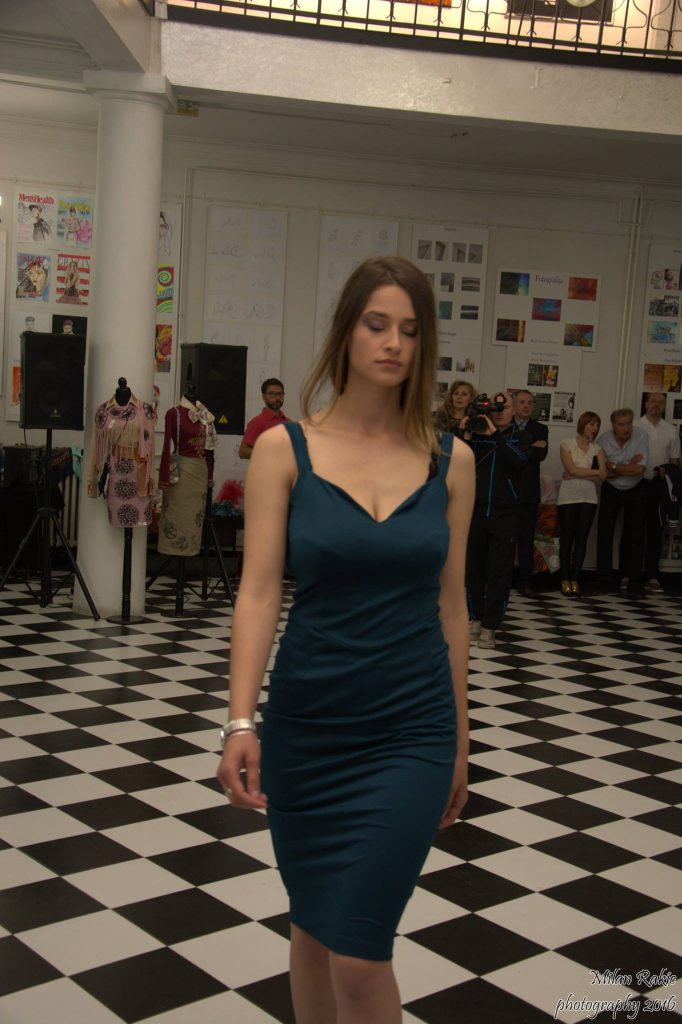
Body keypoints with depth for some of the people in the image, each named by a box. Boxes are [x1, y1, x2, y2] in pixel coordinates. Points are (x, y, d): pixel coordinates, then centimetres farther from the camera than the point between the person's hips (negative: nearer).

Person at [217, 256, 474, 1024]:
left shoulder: (450, 460, 0)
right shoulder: (285, 448, -5)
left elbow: (449, 603, 6)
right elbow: (258, 591, -8)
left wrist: (459, 738, 11)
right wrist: (240, 721, -18)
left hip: (411, 730, 0)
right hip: (306, 722, 0)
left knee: (358, 950, -4)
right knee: (312, 926, 17)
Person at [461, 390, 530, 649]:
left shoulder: (520, 437, 5)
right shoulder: (477, 434, 6)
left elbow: (520, 462, -15)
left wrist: (496, 435, -19)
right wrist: (466, 437, -14)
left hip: (504, 514, -1)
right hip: (474, 511, 1)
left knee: (499, 572, -2)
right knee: (473, 568, 7)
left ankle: (489, 626, 3)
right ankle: (475, 617, 21)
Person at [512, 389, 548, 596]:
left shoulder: (540, 429, 10)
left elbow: (541, 454, -6)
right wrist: (529, 449, -12)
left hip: (527, 492, 1)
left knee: (526, 540, 2)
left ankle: (525, 583, 6)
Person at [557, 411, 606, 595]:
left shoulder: (597, 449, 10)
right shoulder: (567, 444, 2)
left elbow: (603, 475, -2)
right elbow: (571, 469, -10)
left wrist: (578, 475, -8)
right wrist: (594, 472, -4)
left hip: (588, 499, 3)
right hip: (568, 498, -3)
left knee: (581, 539, 1)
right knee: (567, 539, -3)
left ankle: (575, 579, 5)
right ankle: (565, 579, 3)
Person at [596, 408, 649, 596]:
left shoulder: (640, 436, -19)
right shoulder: (603, 440, -16)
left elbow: (640, 469, -25)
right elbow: (604, 473, -17)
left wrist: (614, 468, -20)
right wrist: (628, 466, -23)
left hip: (636, 491, -1)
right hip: (611, 491, 1)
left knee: (635, 537, 0)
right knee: (604, 534, -1)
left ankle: (632, 580, 9)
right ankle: (603, 579, 8)